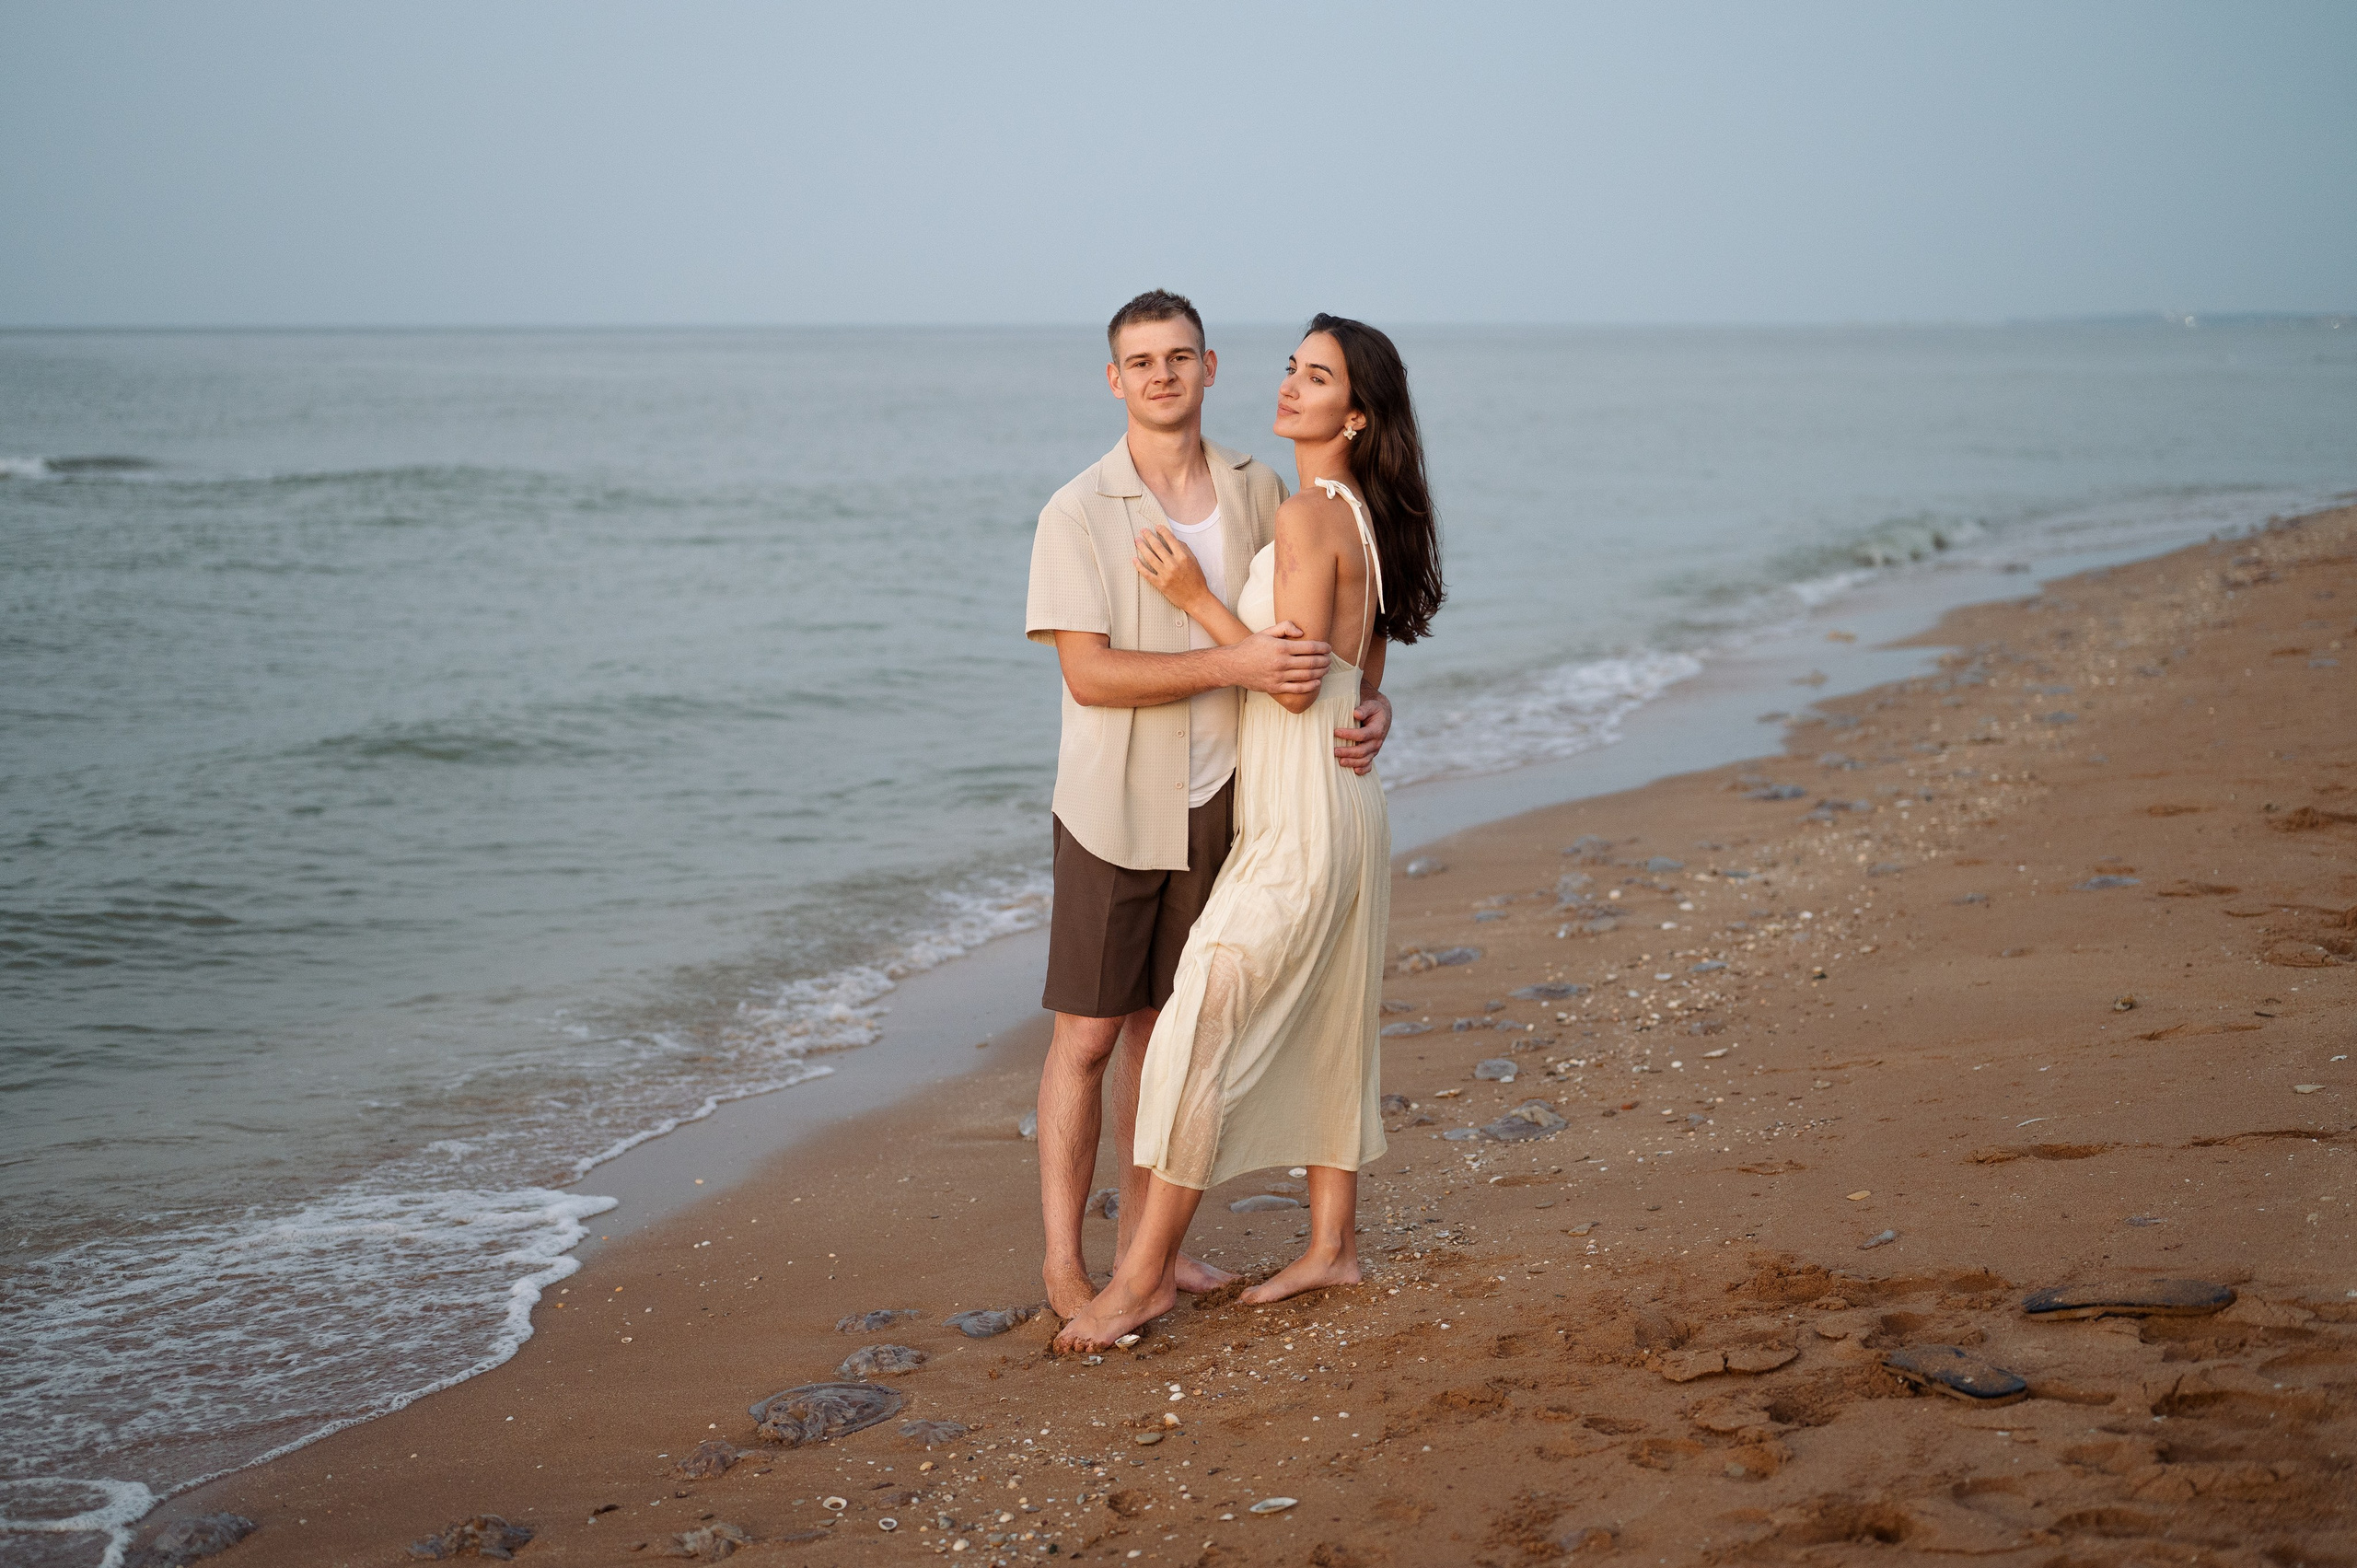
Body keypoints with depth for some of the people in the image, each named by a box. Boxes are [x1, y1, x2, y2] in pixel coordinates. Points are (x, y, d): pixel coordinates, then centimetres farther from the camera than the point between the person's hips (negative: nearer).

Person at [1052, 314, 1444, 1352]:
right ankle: (1332, 1245, 24)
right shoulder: (1365, 518, 12)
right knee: (1324, 1027, 16)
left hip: (1297, 824, -10)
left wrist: (1196, 598, -16)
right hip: (1340, 801, 10)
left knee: (1196, 1032, -8)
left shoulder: (1308, 516, -17)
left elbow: (1297, 683, -20)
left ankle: (1145, 1274, -4)